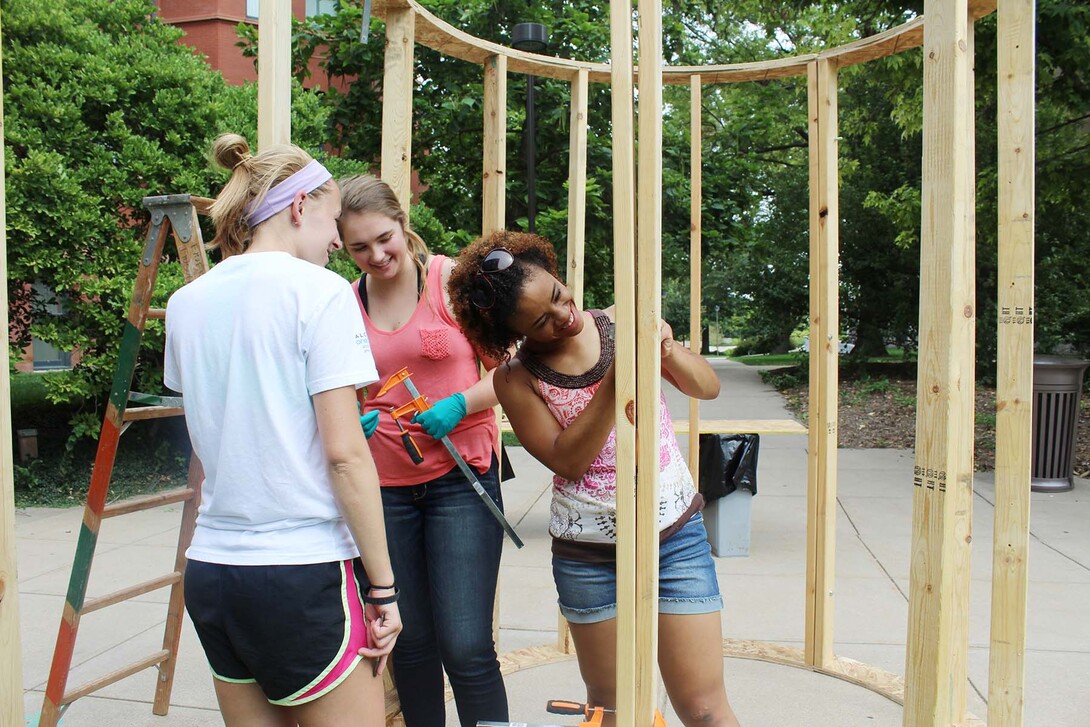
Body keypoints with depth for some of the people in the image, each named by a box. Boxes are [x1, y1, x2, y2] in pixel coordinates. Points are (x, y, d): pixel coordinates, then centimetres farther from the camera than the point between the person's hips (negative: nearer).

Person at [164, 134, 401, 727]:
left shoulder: (186, 303, 8)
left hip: (210, 569, 7)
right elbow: (345, 455, -15)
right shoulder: (319, 291, -10)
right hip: (304, 574, -6)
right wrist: (383, 589, -8)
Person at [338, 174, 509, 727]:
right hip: (383, 486, 4)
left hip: (460, 478, -3)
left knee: (466, 647, -7)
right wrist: (352, 422, -4)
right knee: (409, 643, 13)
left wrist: (459, 405, -16)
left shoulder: (454, 278, -3)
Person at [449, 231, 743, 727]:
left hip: (676, 534, 1)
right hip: (589, 553, 0)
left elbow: (708, 388, 2)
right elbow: (568, 459, -15)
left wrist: (669, 352, -18)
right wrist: (617, 380, -23)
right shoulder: (516, 377, -7)